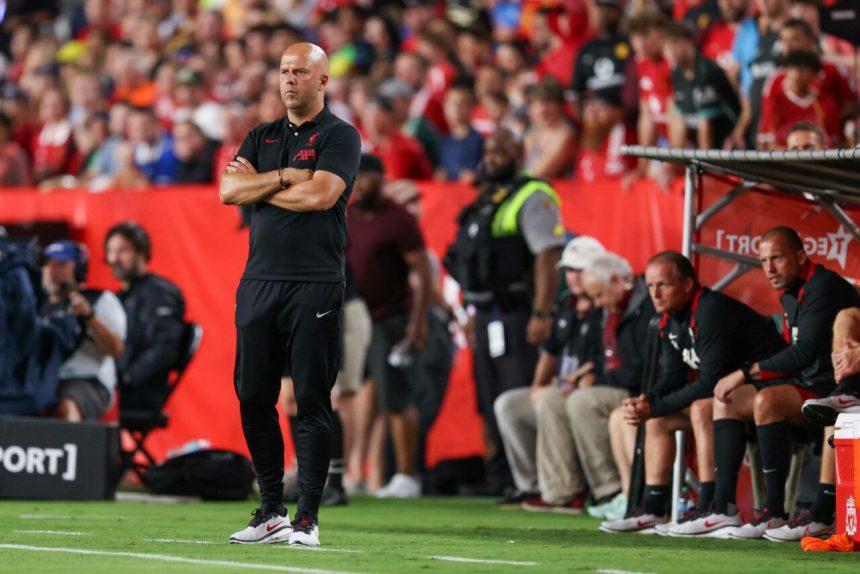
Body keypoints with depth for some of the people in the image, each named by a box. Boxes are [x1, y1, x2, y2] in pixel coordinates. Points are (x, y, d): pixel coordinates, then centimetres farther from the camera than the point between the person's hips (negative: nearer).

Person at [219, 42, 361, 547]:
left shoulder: (340, 136, 1)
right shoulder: (262, 137, 18)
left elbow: (321, 194, -15)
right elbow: (229, 190, 4)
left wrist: (257, 185, -3)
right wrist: (285, 178, -7)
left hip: (315, 285, -6)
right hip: (259, 280, 6)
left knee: (312, 402, -5)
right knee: (254, 397, 5)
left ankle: (307, 518, -3)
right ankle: (271, 511, 14)